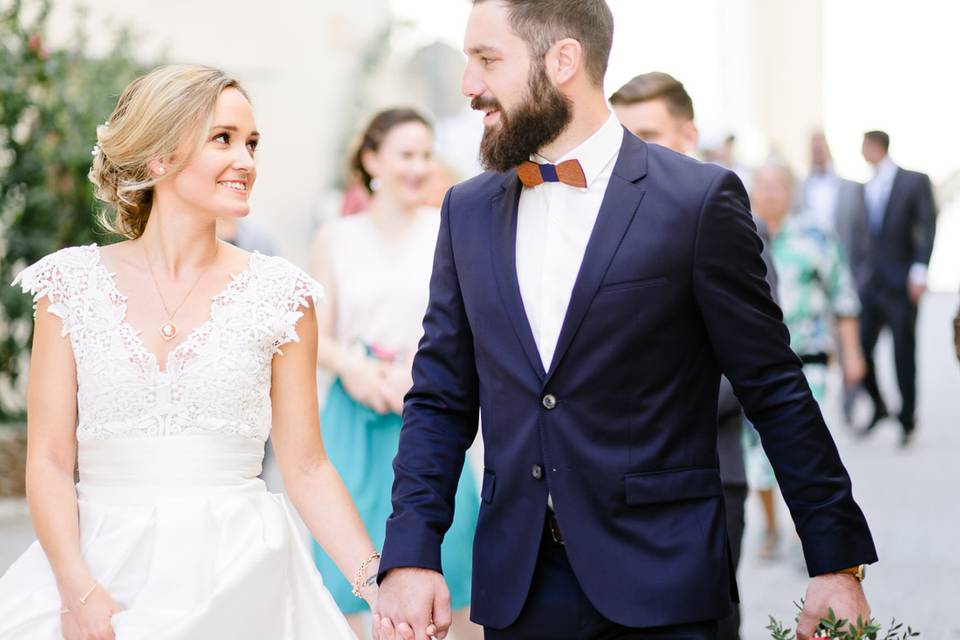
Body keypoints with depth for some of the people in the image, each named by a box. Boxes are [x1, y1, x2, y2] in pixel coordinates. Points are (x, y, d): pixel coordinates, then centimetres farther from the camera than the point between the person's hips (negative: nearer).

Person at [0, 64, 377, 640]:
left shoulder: (279, 292, 1)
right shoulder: (73, 283, 1)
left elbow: (306, 466, 1)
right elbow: (49, 462, -1)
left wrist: (377, 577, -11)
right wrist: (80, 590, -15)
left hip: (239, 575, 0)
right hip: (103, 565, 0)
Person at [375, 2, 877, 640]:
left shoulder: (700, 200, -6)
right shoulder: (468, 210, 8)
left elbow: (779, 396, -4)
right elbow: (439, 402, 9)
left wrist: (837, 563, -3)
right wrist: (411, 556, -3)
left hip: (659, 586, -4)